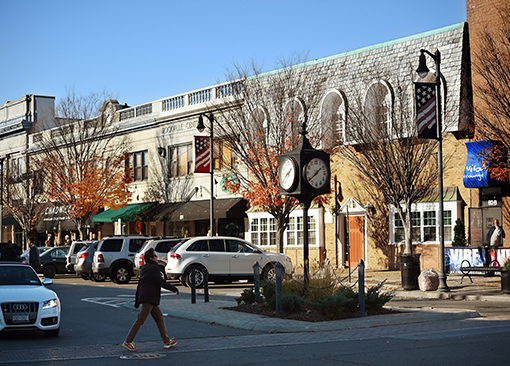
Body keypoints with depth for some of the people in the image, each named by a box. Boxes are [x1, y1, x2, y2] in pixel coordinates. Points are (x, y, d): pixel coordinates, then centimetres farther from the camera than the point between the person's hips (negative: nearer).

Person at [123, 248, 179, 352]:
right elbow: (161, 282, -16)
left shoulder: (145, 268, 18)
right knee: (140, 320, -8)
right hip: (149, 298, -10)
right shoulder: (153, 268, -12)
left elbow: (139, 285, 21)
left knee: (160, 319, 11)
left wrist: (137, 300, 23)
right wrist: (174, 288, -6)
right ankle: (128, 341, -5)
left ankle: (167, 341, 12)